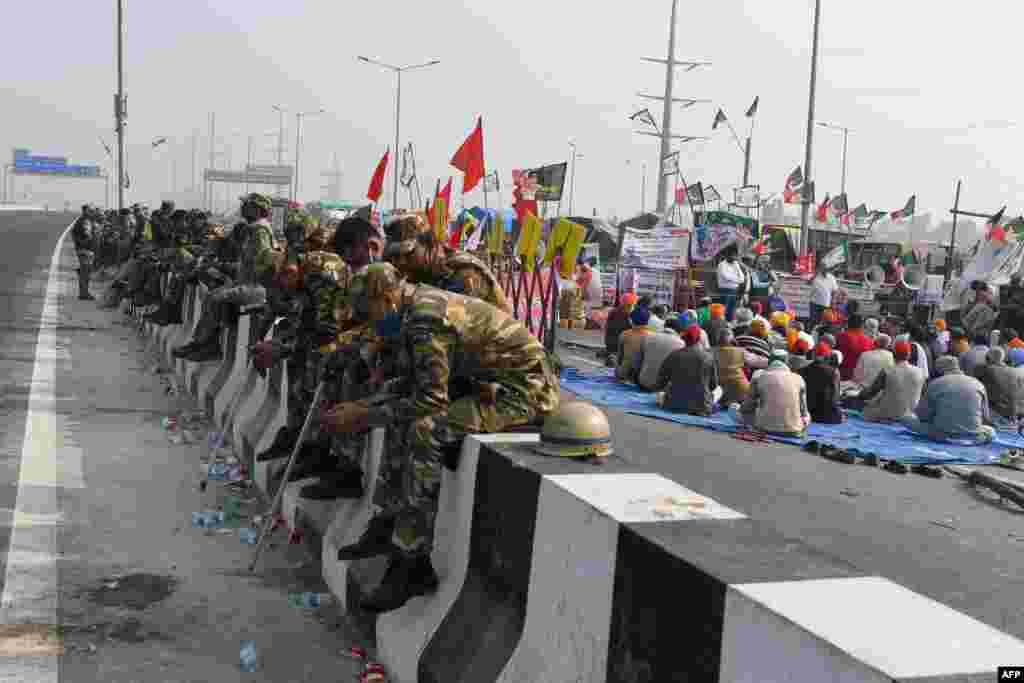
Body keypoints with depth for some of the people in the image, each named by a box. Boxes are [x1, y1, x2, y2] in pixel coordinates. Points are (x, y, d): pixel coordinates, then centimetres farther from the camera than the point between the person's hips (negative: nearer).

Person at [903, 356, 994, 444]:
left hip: (943, 436, -2)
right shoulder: (978, 384, 7)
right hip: (973, 437, 2)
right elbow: (986, 419, 12)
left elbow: (922, 416, 3)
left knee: (906, 419, 15)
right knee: (991, 431, 35)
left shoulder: (934, 384, -1)